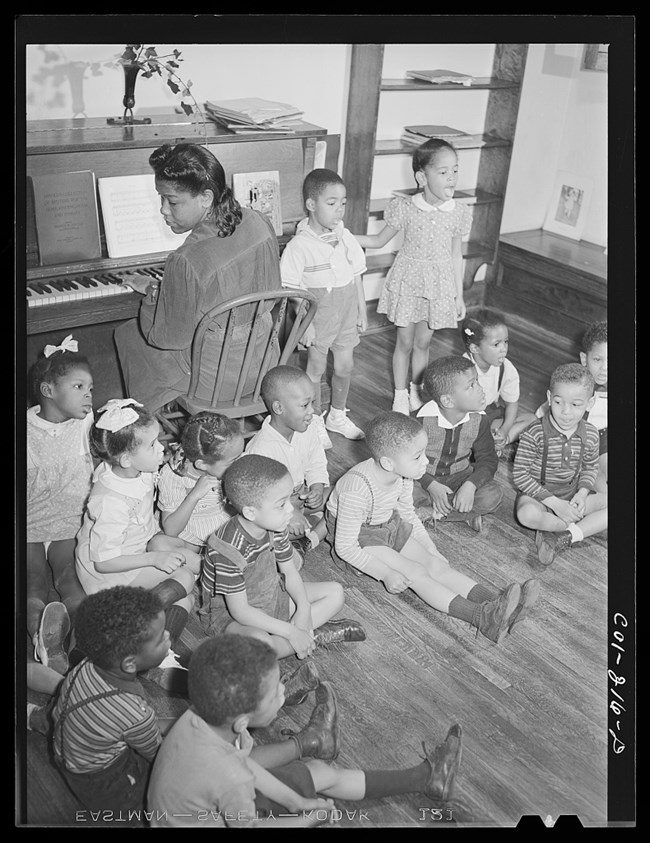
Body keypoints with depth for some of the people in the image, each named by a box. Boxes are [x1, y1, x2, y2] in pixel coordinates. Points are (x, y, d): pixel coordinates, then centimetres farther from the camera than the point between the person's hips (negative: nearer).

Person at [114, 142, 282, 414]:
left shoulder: (186, 262, -31)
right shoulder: (260, 224, -11)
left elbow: (170, 338, -19)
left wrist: (150, 292, -2)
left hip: (215, 378, -7)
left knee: (126, 334, 18)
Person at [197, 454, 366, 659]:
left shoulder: (274, 526, -11)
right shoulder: (230, 549, -33)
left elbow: (289, 571, 4)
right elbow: (240, 611, -28)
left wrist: (304, 608, -13)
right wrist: (290, 632, -27)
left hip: (270, 596, 8)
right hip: (228, 613, -7)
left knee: (335, 593, 4)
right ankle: (313, 636, -14)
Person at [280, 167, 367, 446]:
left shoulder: (345, 237, -1)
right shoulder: (299, 246, -18)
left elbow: (356, 275, 8)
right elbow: (294, 290, -15)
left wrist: (362, 311, 9)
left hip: (346, 313, 5)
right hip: (318, 315, -5)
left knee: (345, 366, 14)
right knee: (316, 368, 10)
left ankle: (337, 415, 35)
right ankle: (315, 419, 30)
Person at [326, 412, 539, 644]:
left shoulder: (403, 475, -12)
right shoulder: (357, 489, -36)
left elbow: (407, 514, 9)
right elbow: (345, 547, -28)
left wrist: (431, 548, 1)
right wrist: (386, 573, -27)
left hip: (391, 525, 7)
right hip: (359, 539, -7)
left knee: (436, 564, -12)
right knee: (415, 572, -22)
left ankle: (495, 600, -25)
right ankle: (481, 617, -33)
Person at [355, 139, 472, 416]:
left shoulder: (458, 213, -7)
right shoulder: (405, 209, -13)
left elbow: (456, 255, 3)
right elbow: (379, 240, 0)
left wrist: (459, 295, 6)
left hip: (439, 284, 2)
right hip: (408, 281, -1)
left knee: (423, 342, 14)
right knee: (405, 342, 9)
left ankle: (415, 391, 34)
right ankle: (400, 395, 26)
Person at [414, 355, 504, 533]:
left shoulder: (479, 420, -11)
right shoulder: (423, 420, -24)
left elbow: (487, 460, -6)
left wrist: (470, 485, -25)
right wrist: (431, 486, -27)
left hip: (459, 475, 3)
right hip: (425, 477, -3)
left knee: (493, 495, -24)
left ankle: (434, 512, -18)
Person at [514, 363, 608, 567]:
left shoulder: (591, 435, -6)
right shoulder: (534, 434, -20)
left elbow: (590, 468, 11)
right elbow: (519, 474, -17)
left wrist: (582, 493, -11)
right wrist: (555, 503, -22)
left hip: (572, 494, 5)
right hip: (539, 495, -4)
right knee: (527, 514, -38)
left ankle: (563, 537, -22)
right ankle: (578, 528, -16)